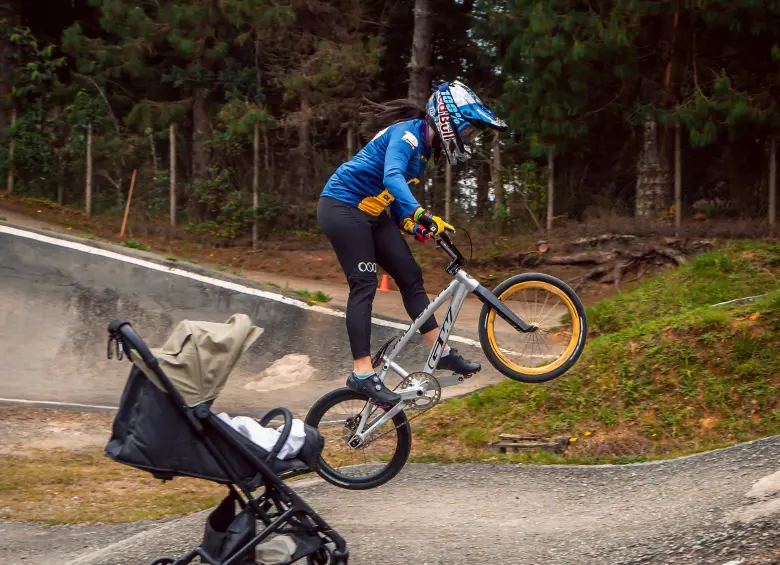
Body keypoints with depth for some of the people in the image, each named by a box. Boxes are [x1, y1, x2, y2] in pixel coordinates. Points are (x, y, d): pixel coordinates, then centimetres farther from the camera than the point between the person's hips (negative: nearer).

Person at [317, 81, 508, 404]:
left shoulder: (425, 146, 10)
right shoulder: (408, 134, -19)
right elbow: (392, 178, -37)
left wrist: (411, 225, 0)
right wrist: (421, 214, -50)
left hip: (371, 213, 9)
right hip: (342, 206, -9)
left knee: (410, 277, 5)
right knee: (364, 285, -14)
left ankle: (441, 353, 11)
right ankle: (362, 374, -14)